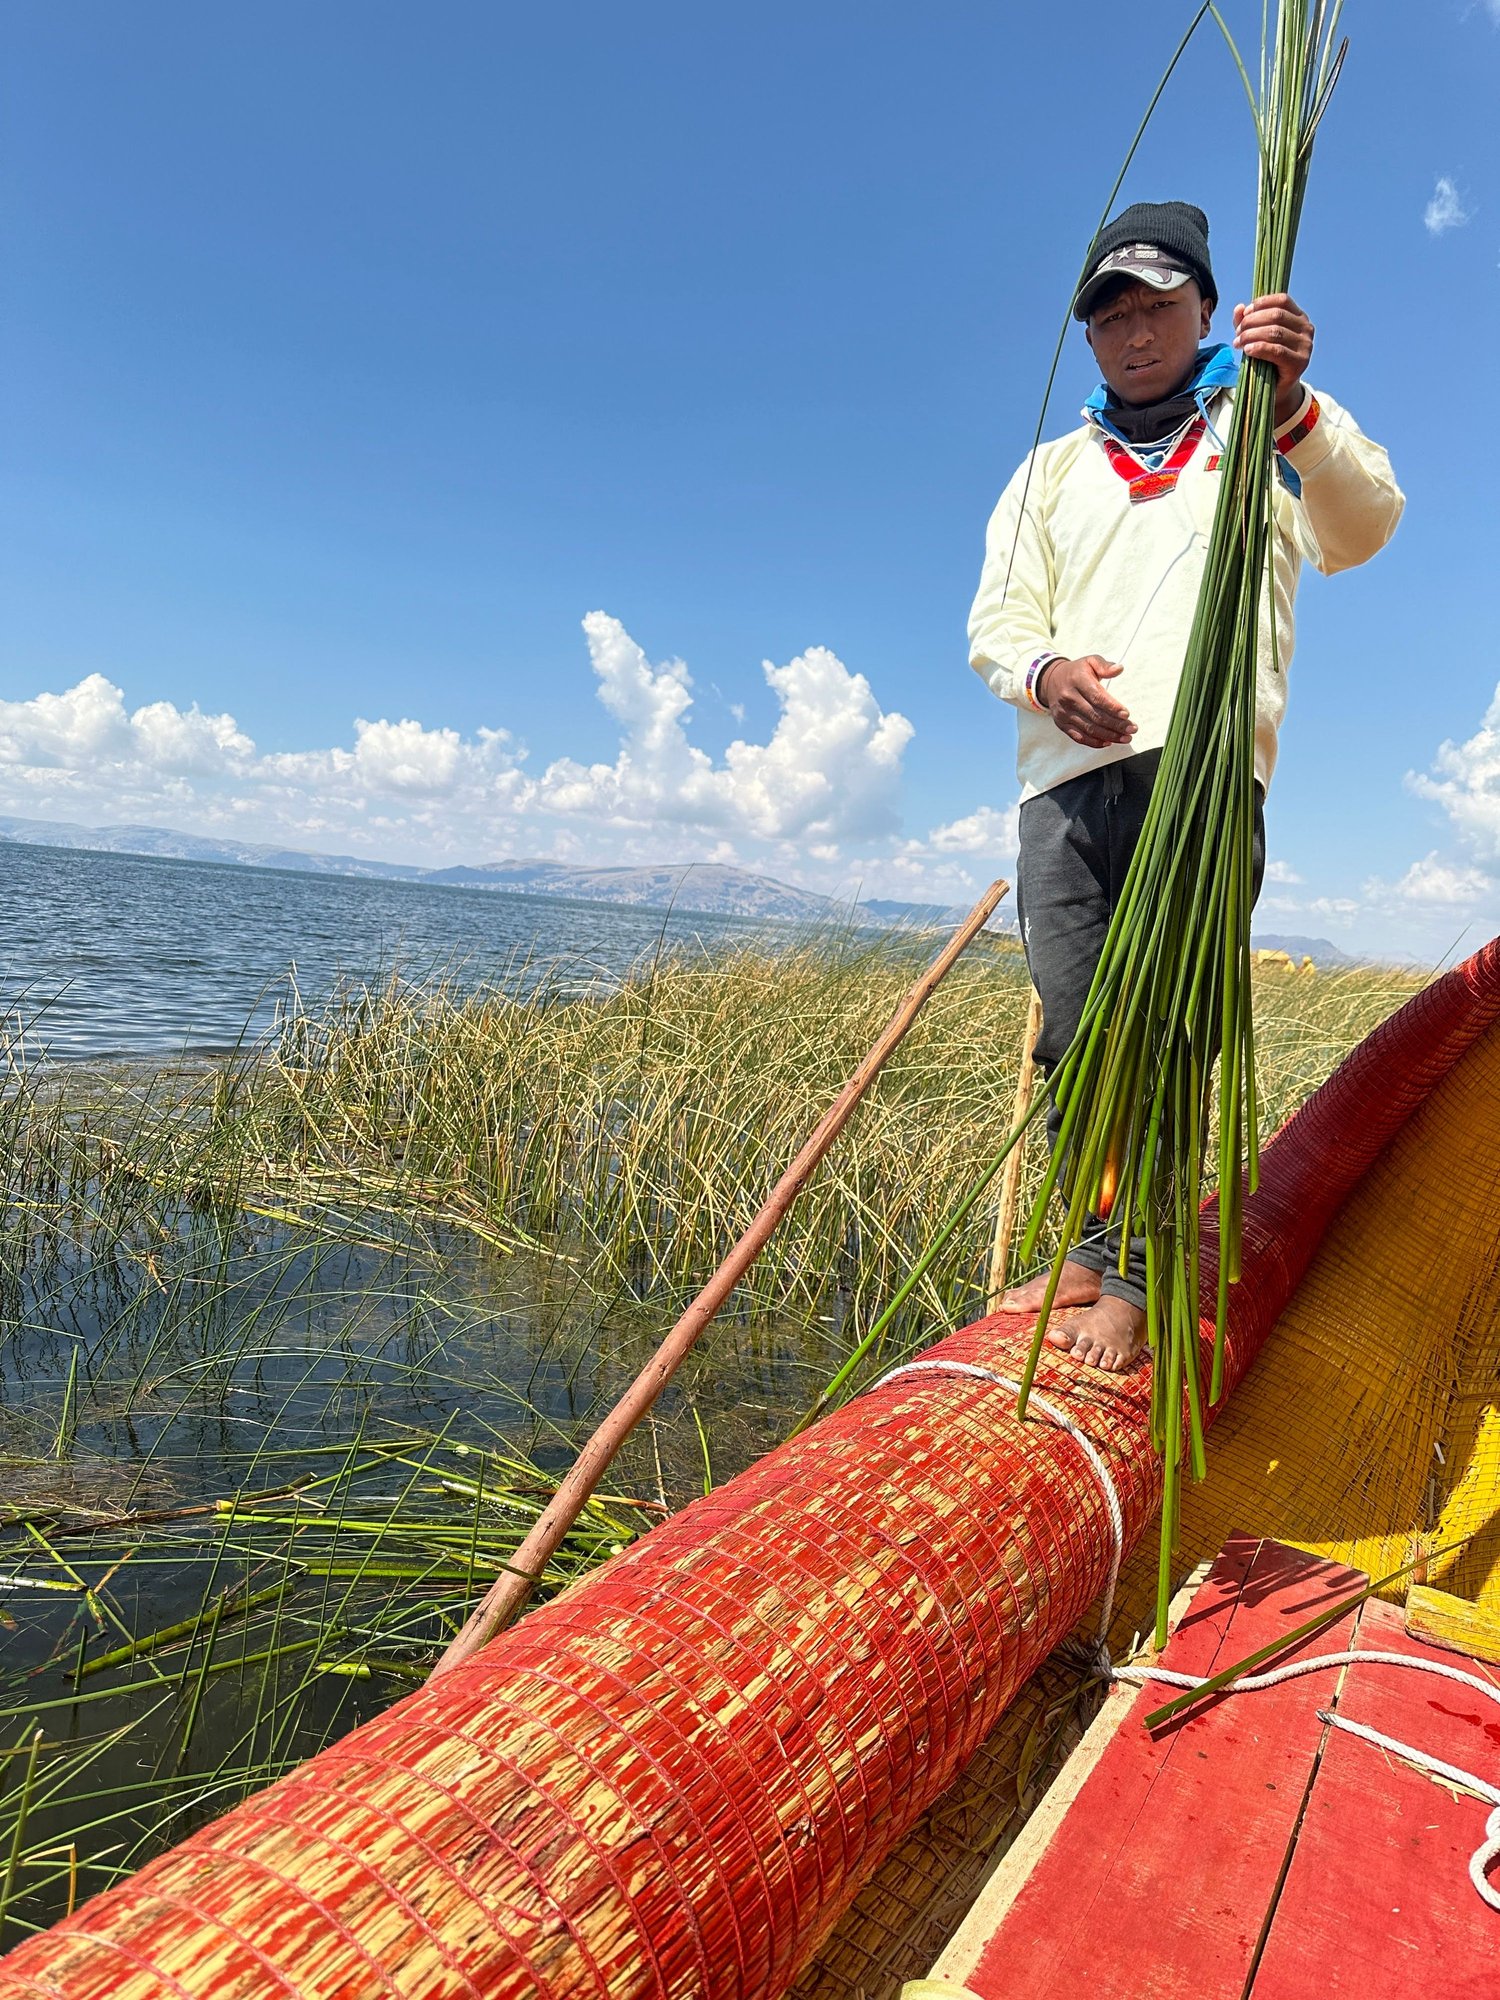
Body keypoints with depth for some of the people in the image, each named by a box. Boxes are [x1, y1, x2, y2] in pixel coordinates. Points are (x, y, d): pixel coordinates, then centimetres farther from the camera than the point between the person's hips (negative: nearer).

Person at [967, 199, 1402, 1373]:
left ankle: (1134, 1280, -1)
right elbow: (995, 618, 14)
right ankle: (1094, 1249, 15)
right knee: (1074, 1032, 2)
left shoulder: (1274, 429, 17)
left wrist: (1291, 405, -22)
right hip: (1066, 774, 3)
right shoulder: (1052, 469, 25)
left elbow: (1363, 528, -3)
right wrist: (1044, 670, -10)